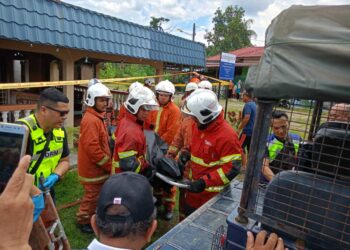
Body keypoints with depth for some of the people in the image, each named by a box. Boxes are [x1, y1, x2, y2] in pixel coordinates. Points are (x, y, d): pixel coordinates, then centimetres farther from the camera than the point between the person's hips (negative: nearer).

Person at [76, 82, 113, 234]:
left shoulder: (97, 117, 10)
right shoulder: (91, 120, -24)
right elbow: (93, 149, -29)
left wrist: (108, 163, 12)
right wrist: (109, 166, -19)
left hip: (97, 168, 10)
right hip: (93, 169, -10)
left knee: (94, 196, 24)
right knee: (92, 197, 8)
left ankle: (89, 216, 42)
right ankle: (83, 221, 29)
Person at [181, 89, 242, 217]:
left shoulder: (226, 136, -26)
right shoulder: (198, 125, 0)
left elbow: (232, 168, -25)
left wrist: (205, 182, -30)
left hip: (211, 193, -7)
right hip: (194, 185, 8)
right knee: (188, 217, 25)